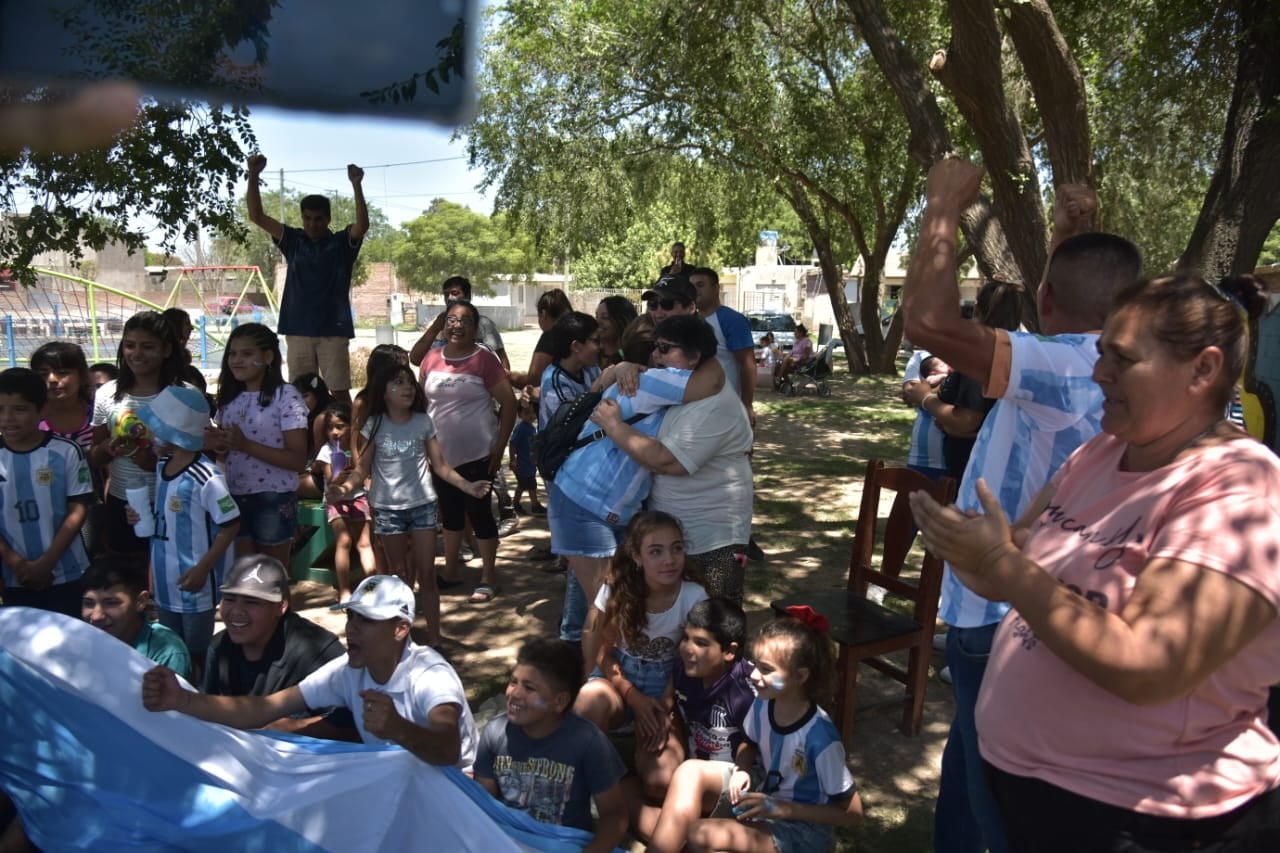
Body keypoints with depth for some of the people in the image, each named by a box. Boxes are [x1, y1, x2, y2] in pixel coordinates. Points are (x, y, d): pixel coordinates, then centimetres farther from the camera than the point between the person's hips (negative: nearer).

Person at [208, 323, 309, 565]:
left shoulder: (286, 396, -13)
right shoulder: (230, 398, 8)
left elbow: (298, 460, -17)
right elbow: (230, 451, 18)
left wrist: (246, 445, -24)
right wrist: (218, 445, -6)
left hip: (273, 500, -6)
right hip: (234, 497, 6)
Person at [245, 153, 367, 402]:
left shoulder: (342, 243, 3)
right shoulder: (293, 240, 9)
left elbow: (363, 225, -16)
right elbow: (257, 216, 5)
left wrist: (356, 186, -27)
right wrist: (253, 176, -6)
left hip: (333, 330, -3)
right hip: (298, 330, 3)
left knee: (340, 391, -2)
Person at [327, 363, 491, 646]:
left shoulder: (424, 422, -2)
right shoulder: (374, 425, -4)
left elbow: (440, 466, 2)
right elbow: (362, 468, -5)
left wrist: (467, 486, -11)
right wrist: (345, 488, -24)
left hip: (423, 505, 0)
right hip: (387, 509, 0)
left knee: (426, 574, 1)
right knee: (400, 576, 10)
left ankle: (434, 637, 8)